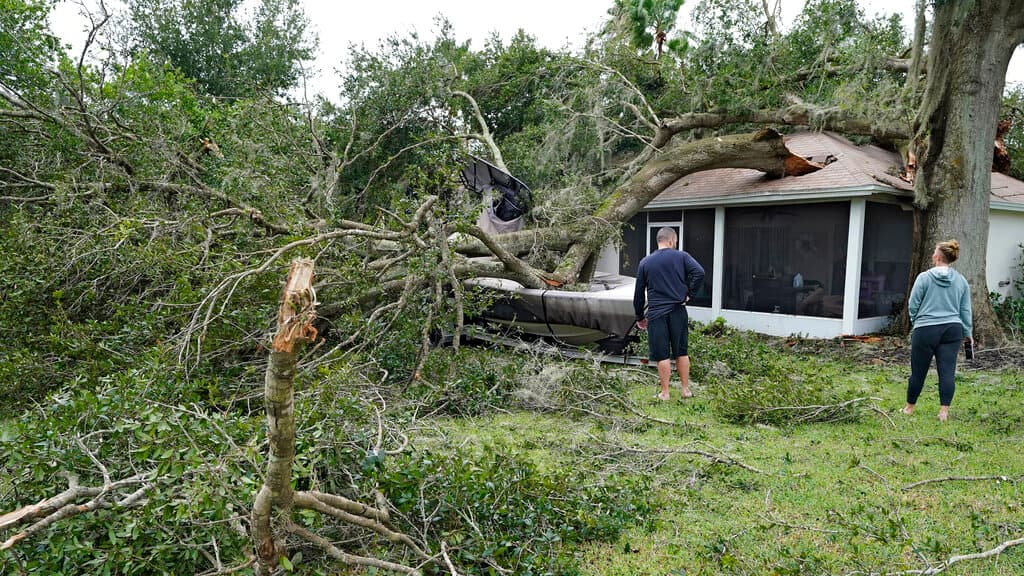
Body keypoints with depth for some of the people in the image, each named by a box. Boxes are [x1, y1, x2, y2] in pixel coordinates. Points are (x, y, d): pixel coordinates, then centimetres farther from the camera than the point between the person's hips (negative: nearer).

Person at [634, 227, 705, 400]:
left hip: (656, 314, 0)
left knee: (662, 355, 3)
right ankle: (686, 390, 19)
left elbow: (639, 293, 9)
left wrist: (640, 317, 18)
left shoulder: (645, 262, 6)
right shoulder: (681, 256, 1)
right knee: (681, 352, 12)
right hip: (678, 312, 0)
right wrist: (689, 293, -4)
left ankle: (665, 393, 8)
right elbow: (699, 272, -16)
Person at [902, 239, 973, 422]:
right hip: (952, 330, 3)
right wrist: (968, 333, 18)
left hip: (925, 331, -3)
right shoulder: (961, 281, 6)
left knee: (918, 372, 6)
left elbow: (912, 306, -2)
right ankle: (944, 412, 1)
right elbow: (966, 311, 10)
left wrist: (916, 321, 16)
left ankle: (909, 408, 20)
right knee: (947, 372, 2)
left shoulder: (924, 277, -6)